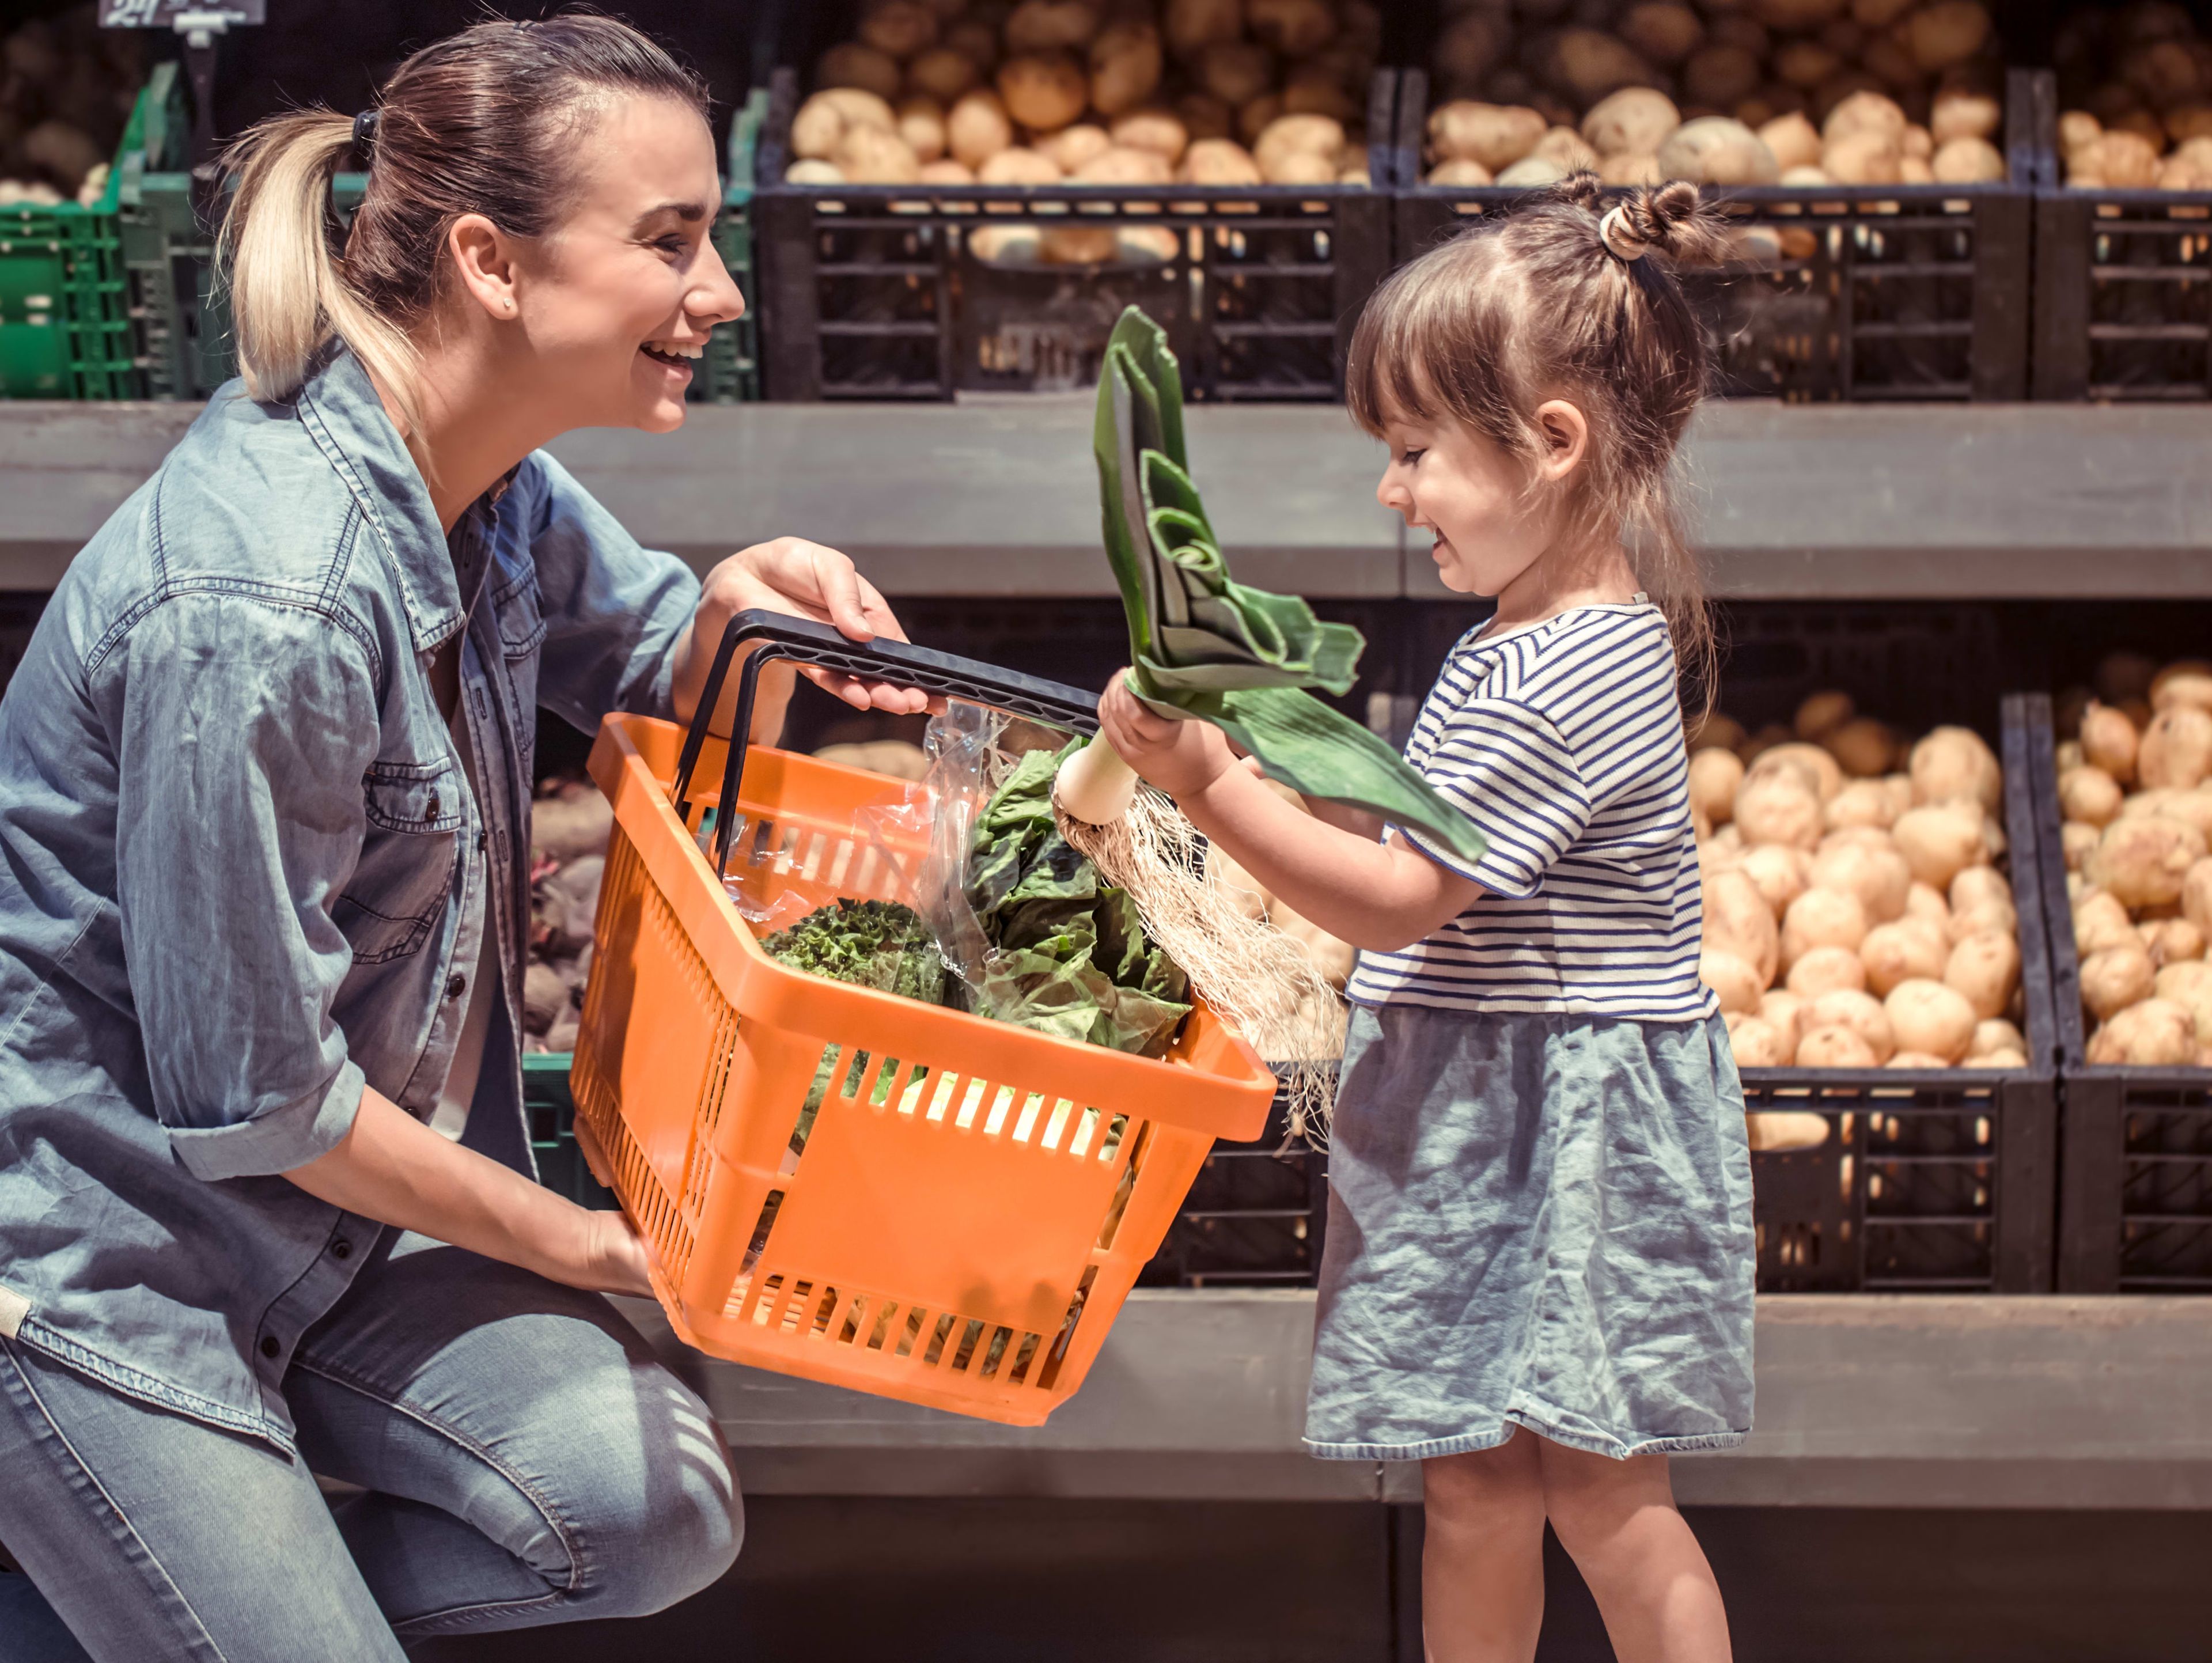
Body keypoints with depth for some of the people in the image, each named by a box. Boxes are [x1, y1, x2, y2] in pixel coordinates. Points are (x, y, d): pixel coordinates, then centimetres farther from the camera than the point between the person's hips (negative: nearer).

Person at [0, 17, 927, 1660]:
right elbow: (250, 1093, -23)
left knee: (658, 1508, -8)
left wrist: (742, 604, -7)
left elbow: (643, 657, 19)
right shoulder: (266, 599, -30)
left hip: (324, 1201, 8)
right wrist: (565, 1238, -10)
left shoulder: (481, 477, -3)